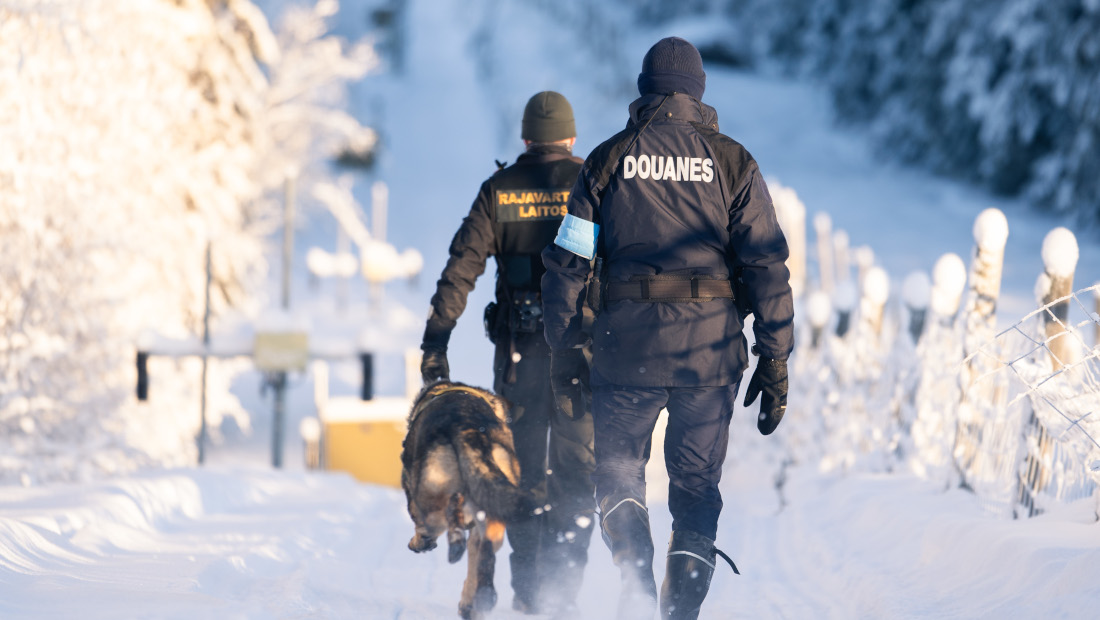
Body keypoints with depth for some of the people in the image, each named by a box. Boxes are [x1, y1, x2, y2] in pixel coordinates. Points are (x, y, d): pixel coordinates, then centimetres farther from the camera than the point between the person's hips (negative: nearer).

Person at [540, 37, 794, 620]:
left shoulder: (608, 158, 6)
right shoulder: (731, 160, 5)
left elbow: (567, 262, 4)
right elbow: (767, 266, 0)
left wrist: (564, 352, 10)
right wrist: (775, 361, 2)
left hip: (627, 348, 0)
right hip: (710, 351, 1)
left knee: (618, 471, 14)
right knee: (697, 489, 11)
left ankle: (636, 568, -12)